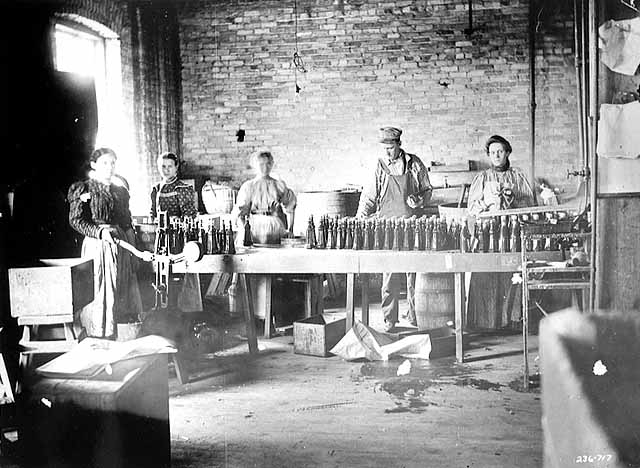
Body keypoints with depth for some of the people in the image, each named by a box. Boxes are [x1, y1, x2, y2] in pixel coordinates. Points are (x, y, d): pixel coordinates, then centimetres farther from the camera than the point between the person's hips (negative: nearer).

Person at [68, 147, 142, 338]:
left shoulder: (120, 191, 17)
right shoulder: (83, 189, 0)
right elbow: (76, 220, -8)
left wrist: (130, 233, 4)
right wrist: (100, 232, -20)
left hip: (121, 247, 6)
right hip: (97, 245, -5)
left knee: (122, 292, 6)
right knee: (100, 291, -6)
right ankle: (98, 338, 4)